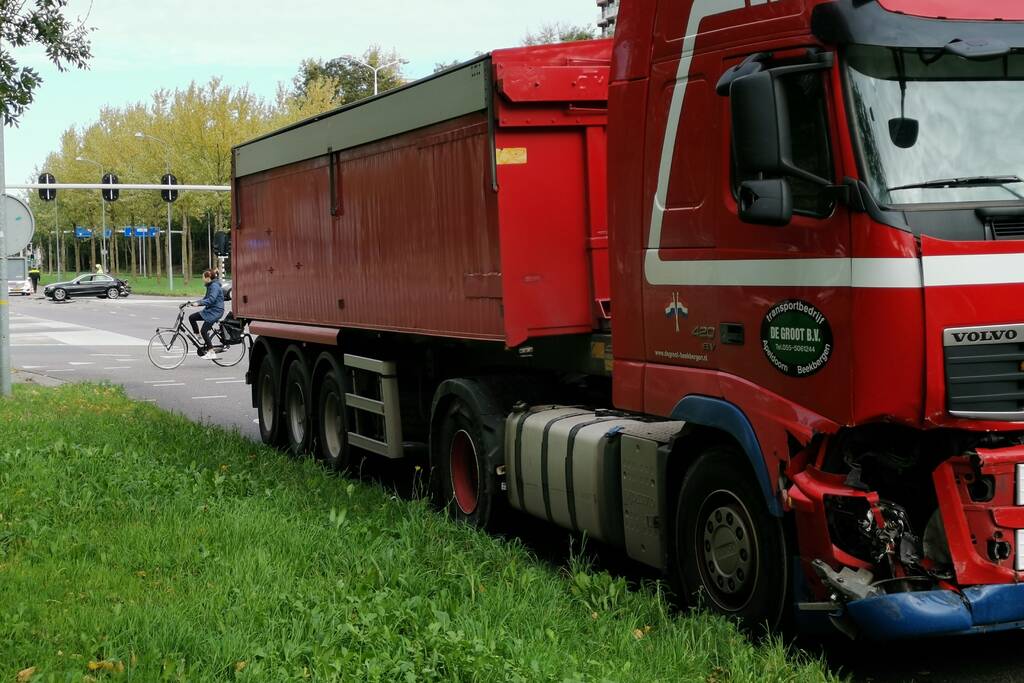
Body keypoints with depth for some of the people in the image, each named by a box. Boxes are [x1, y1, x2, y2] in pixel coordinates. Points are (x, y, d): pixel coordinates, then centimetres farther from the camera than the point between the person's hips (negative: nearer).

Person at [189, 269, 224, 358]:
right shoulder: (210, 286, 14)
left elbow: (211, 300, -28)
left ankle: (211, 352, -7)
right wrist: (194, 302, 11)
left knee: (204, 331, -12)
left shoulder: (214, 286, -17)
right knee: (192, 317, 5)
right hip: (209, 310, 10)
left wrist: (198, 303, -31)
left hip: (215, 311, -10)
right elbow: (206, 298, 20)